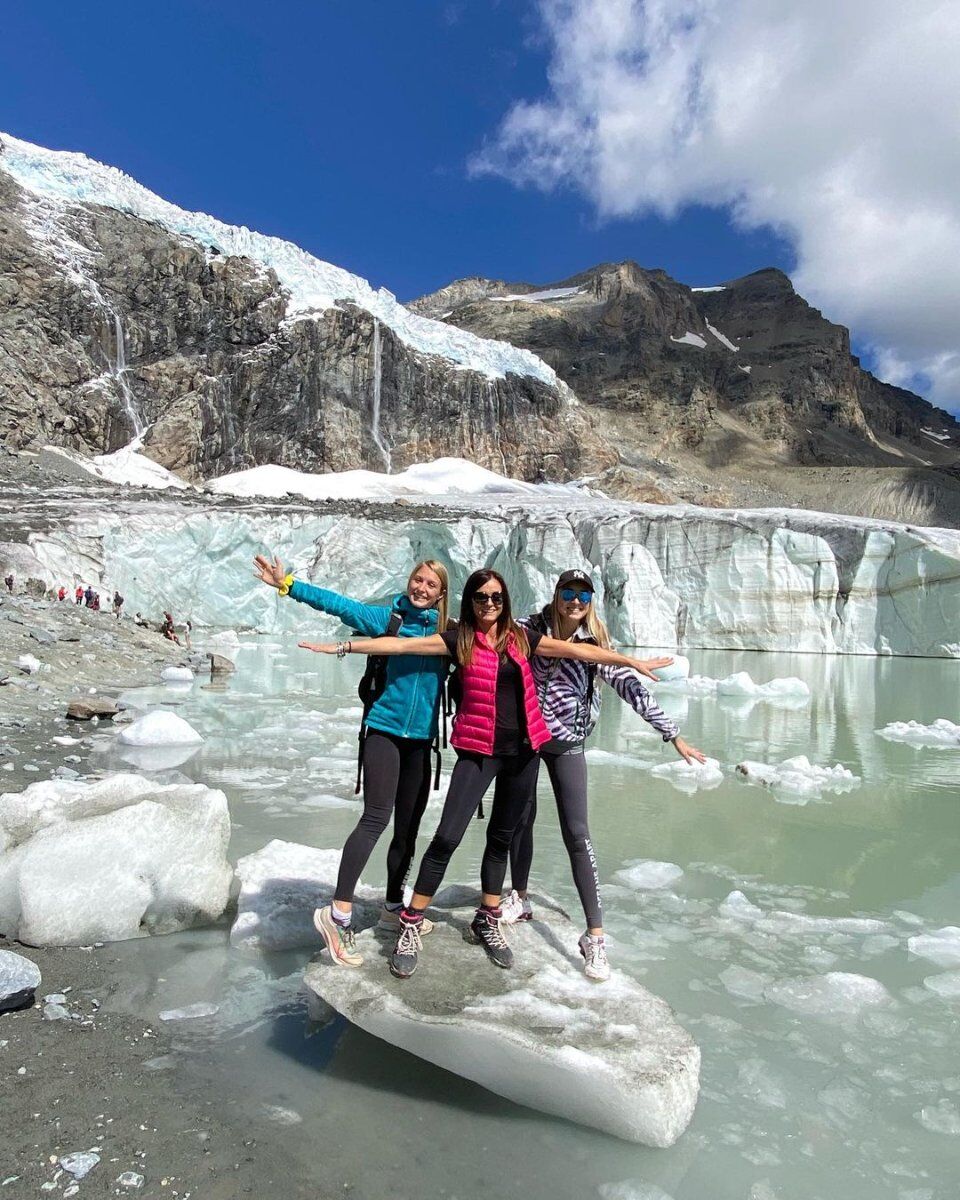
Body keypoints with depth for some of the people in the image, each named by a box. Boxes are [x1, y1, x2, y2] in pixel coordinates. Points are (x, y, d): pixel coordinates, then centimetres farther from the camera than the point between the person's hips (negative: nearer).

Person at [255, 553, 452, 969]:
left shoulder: (447, 633, 8)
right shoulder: (387, 617, -2)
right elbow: (338, 604, -10)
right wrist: (287, 584, -17)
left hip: (420, 740, 5)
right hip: (384, 731, -4)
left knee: (407, 828, 10)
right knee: (376, 818, -16)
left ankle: (393, 908, 26)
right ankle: (338, 912, -12)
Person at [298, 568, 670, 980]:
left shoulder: (520, 638, 7)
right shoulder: (459, 639, -2)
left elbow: (576, 649, 9)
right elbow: (400, 645, -8)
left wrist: (631, 661, 11)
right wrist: (342, 647, -14)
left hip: (523, 749, 4)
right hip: (479, 749, -3)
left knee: (502, 837, 15)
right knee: (448, 836, -10)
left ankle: (487, 922, 32)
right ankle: (410, 926, 6)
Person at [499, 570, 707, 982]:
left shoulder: (595, 643, -11)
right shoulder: (531, 627, -9)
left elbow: (631, 688, -14)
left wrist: (674, 735, -16)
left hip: (566, 743, -1)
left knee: (577, 833, -6)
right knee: (521, 816, 12)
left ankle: (595, 936, 0)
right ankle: (519, 898, 36)